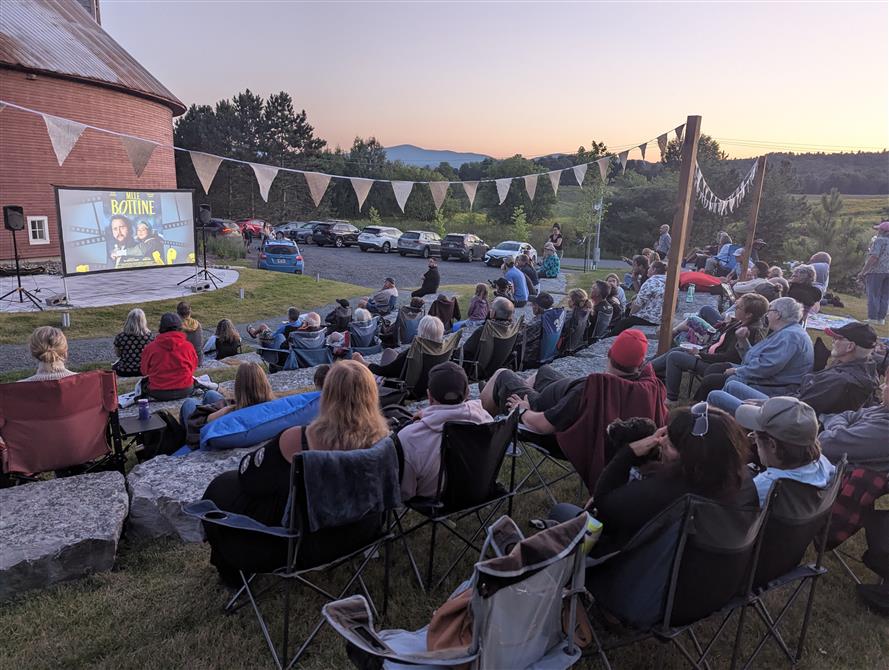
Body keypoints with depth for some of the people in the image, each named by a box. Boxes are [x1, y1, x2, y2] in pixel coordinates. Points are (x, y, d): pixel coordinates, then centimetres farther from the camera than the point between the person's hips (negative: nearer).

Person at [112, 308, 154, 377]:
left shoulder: (119, 337, -15)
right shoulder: (149, 336, -17)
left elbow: (118, 354, 3)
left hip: (124, 372, 1)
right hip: (144, 371, -1)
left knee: (114, 366, 34)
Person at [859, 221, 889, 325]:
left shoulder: (879, 240, -8)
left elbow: (874, 257, -16)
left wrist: (862, 272, -15)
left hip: (876, 271, -7)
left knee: (873, 295, -3)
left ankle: (872, 318, -5)